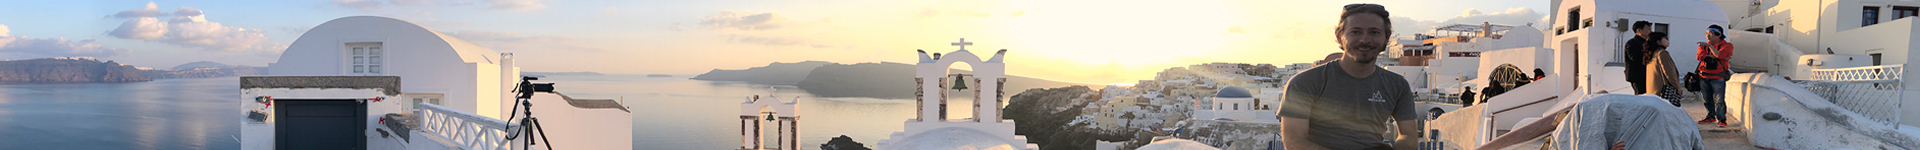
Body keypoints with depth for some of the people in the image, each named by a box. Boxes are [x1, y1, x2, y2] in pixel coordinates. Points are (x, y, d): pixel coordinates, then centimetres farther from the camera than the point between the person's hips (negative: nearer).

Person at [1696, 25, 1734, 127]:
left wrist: (1709, 46, -17)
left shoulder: (1727, 46, 2)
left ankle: (1721, 119, -3)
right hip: (1703, 77, 5)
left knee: (1719, 100, -9)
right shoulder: (1703, 45, 14)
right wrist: (1714, 57, -12)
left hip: (1718, 77, -5)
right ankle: (1710, 117, 20)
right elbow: (1700, 56, -6)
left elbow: (1720, 55, -18)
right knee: (1707, 99, 9)